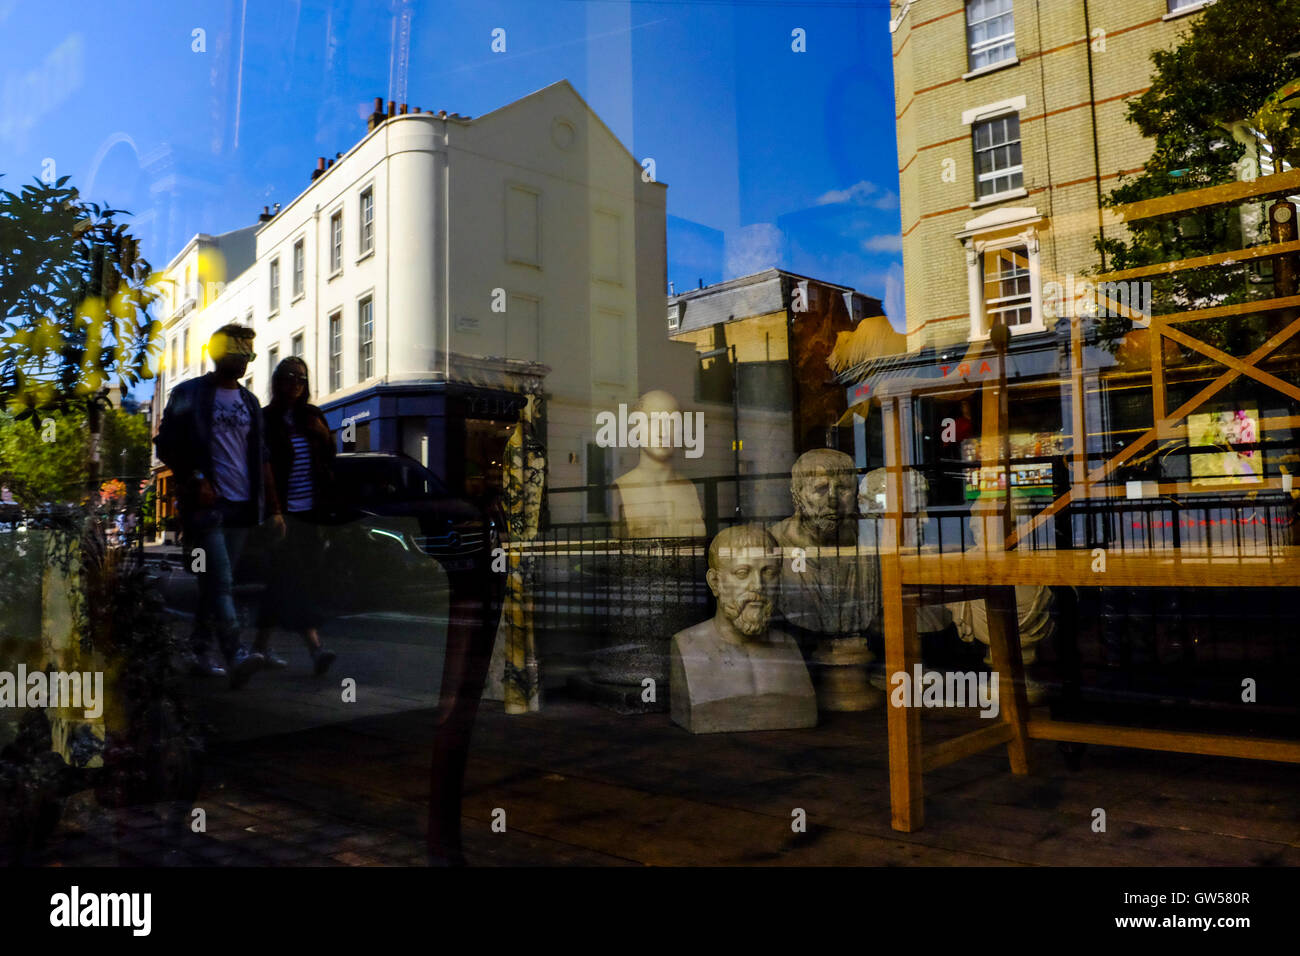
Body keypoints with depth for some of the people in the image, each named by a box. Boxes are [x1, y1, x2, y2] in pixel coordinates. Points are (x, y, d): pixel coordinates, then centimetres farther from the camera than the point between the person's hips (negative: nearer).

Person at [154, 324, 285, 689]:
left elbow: (261, 458, 19)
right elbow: (166, 445, 1)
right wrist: (194, 480, -13)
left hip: (241, 507, 6)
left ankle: (201, 653, 20)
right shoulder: (188, 395, 3)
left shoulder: (249, 403, 18)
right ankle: (236, 656, -25)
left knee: (216, 583, 10)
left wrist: (272, 508, 13)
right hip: (206, 505, -5)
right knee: (220, 581, -16)